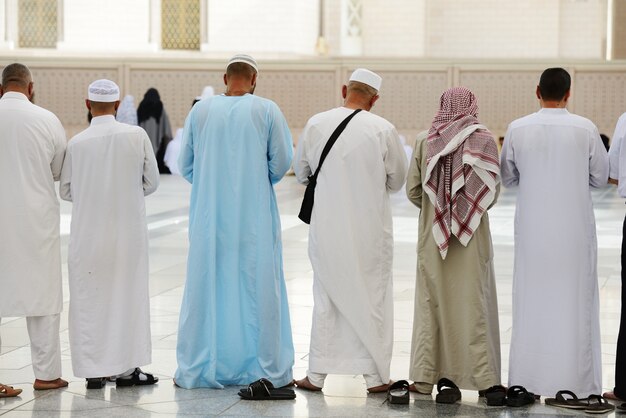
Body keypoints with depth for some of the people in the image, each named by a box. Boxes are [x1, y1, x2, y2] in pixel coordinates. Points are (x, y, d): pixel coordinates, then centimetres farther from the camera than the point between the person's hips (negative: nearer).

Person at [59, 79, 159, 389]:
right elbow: (151, 182, 2)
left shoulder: (77, 143, -9)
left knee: (90, 299, 8)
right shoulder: (137, 136, -7)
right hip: (129, 232, 1)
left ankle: (94, 370, 10)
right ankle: (126, 367, 15)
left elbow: (66, 191, 1)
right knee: (128, 296, 11)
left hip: (89, 233, -1)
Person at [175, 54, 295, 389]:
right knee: (257, 288, 5)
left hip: (209, 216, 2)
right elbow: (281, 162, -3)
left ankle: (198, 369, 12)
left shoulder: (200, 111, 1)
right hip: (255, 217, -1)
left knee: (205, 288, 8)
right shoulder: (267, 110, -4)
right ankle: (267, 368, 10)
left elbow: (186, 166, 5)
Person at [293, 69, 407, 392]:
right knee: (373, 298, 9)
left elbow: (301, 171, 8)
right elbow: (397, 179, 2)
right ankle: (376, 375, 13)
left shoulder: (316, 124, -4)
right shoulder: (383, 130, -10)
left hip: (327, 228, 2)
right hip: (370, 229, -2)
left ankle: (317, 374, 17)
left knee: (326, 297, 13)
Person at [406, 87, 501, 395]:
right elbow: (492, 191, -6)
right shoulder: (484, 140, -7)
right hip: (472, 236, -1)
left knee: (431, 302, 9)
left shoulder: (425, 140, -2)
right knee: (474, 302, 5)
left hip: (433, 235, 1)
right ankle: (483, 378, 7)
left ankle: (426, 376, 11)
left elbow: (413, 190, 0)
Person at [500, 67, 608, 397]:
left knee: (532, 299, 9)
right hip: (574, 229, -1)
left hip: (532, 229, 1)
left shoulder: (518, 129, -4)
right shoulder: (585, 129, -8)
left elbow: (507, 178, 6)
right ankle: (575, 379, 7)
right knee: (574, 300, 6)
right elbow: (600, 178, 3)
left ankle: (528, 381, 13)